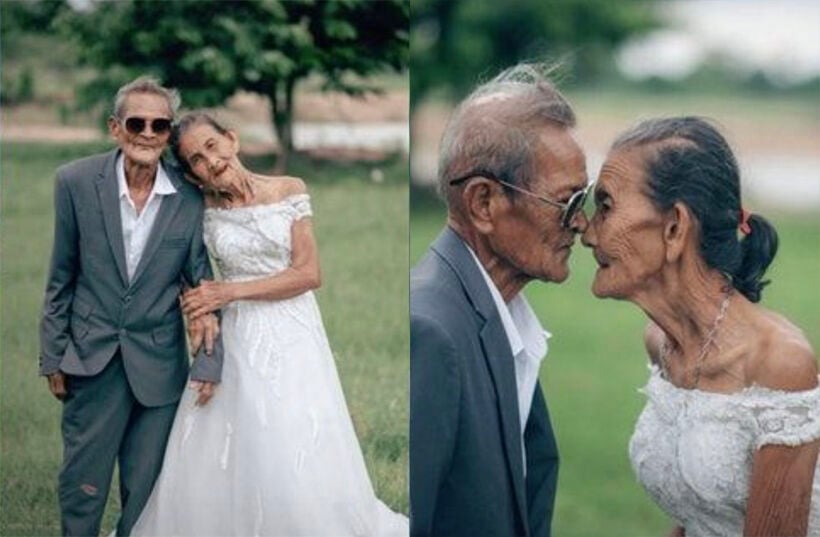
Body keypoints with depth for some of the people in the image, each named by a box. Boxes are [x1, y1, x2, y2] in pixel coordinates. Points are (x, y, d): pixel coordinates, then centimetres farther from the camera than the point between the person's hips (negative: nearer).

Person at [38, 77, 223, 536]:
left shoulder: (191, 197, -6)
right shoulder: (77, 182, -6)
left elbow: (202, 279, 2)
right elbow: (61, 277, 1)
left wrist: (211, 360, -1)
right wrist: (53, 356, 3)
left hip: (159, 364, 0)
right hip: (92, 358, 0)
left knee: (146, 488, 11)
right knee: (82, 481, 7)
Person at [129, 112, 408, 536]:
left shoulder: (289, 191, -3)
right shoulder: (203, 210, 1)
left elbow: (309, 273, -7)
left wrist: (231, 292, -11)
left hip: (290, 338, -2)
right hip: (234, 341, 2)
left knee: (299, 466, -4)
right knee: (216, 467, 2)